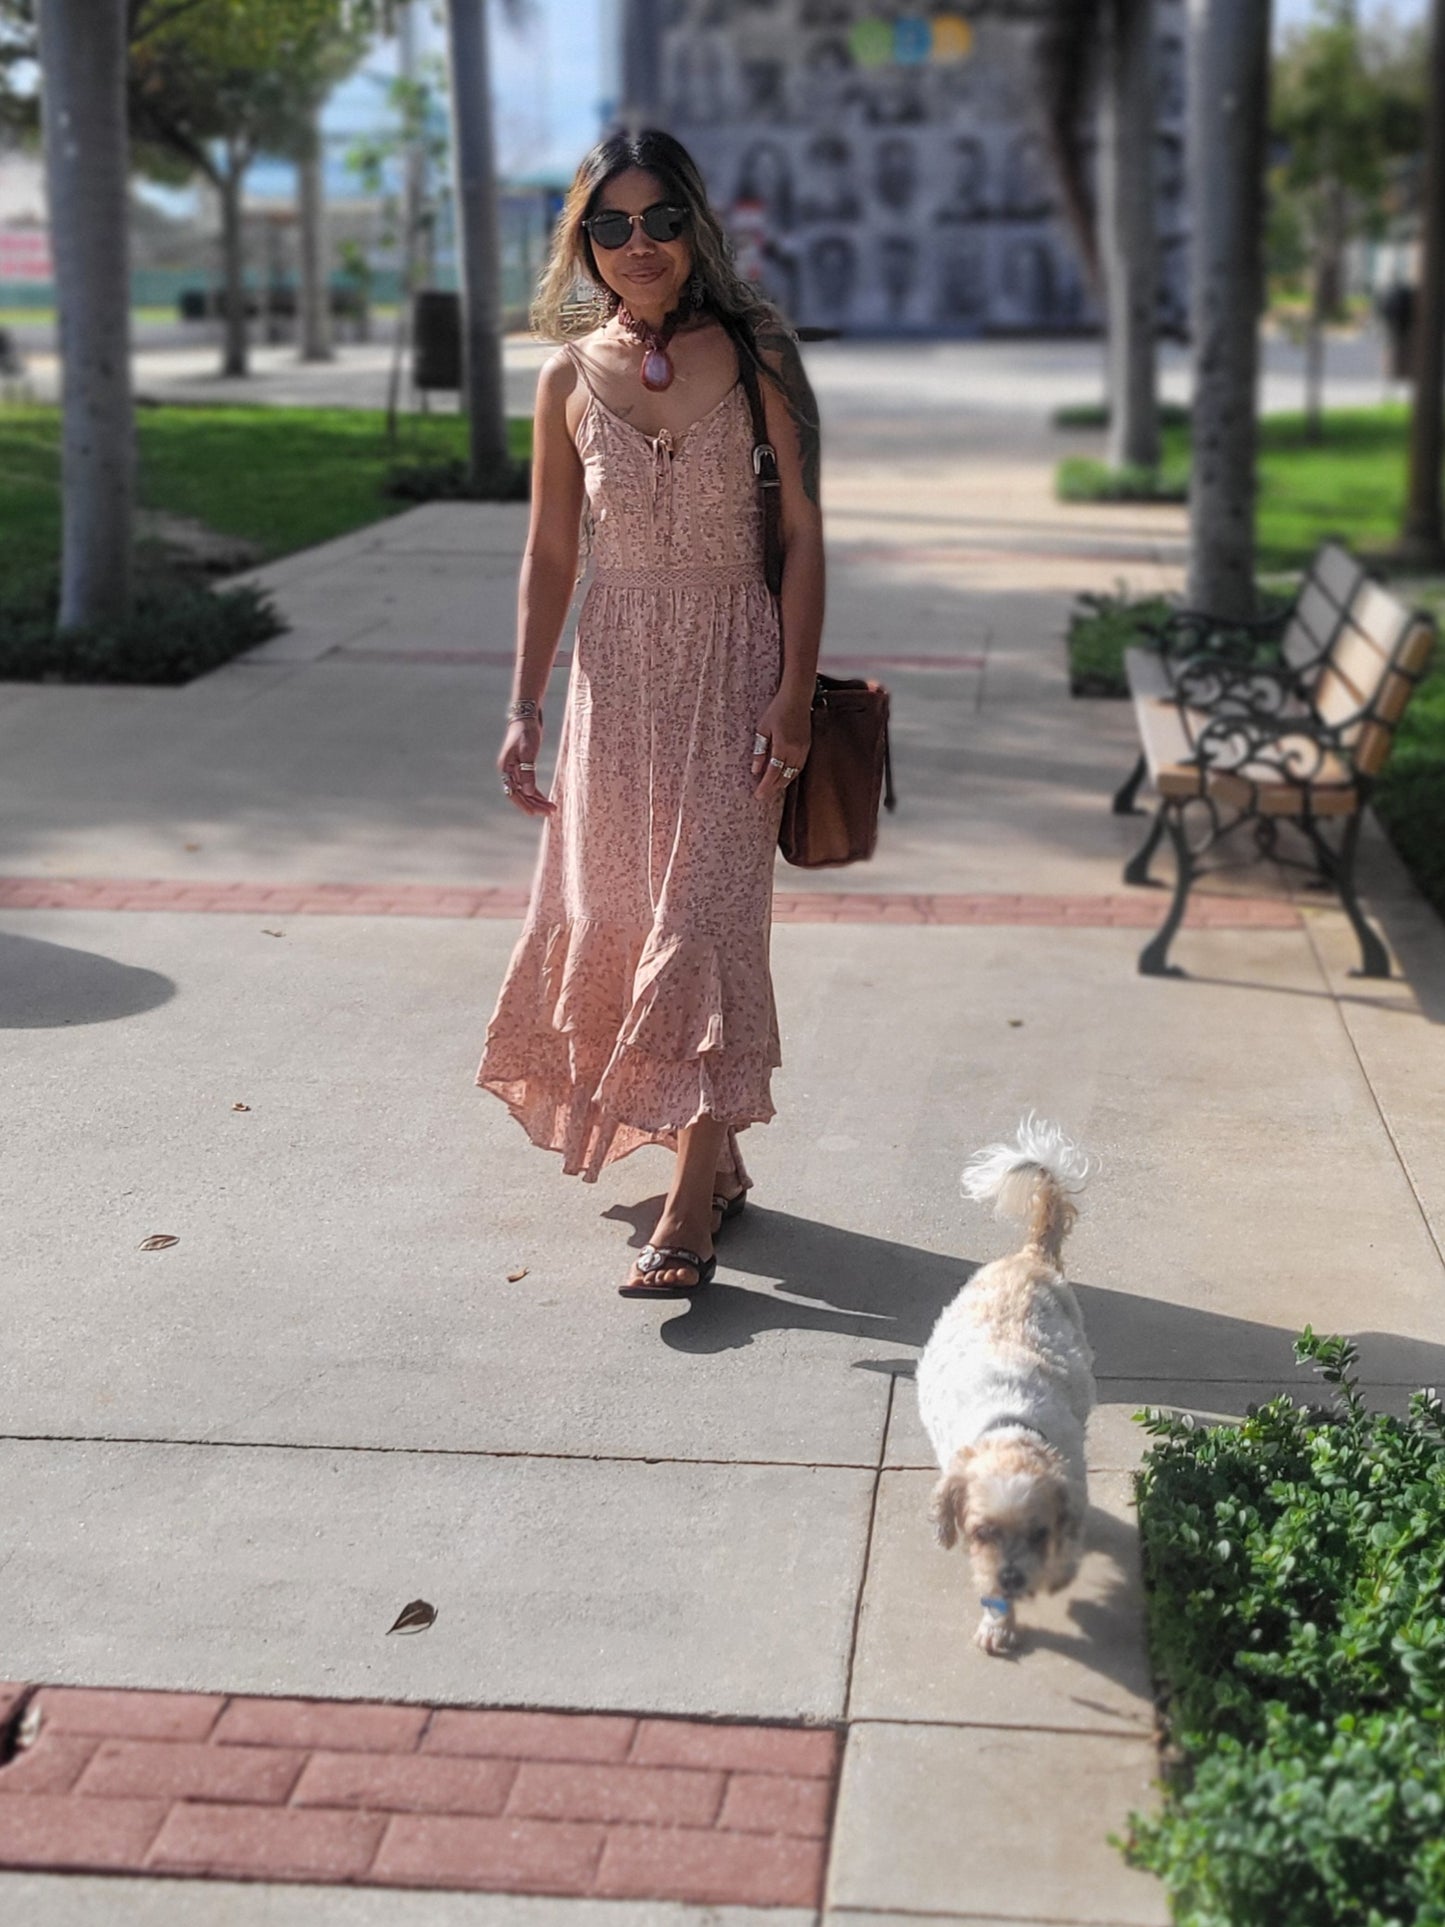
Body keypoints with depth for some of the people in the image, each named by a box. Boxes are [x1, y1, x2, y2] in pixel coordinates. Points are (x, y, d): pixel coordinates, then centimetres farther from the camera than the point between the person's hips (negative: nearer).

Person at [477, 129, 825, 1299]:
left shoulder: (752, 356, -3)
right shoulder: (571, 377, 4)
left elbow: (803, 531, -2)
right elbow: (550, 553, 9)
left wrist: (795, 691, -11)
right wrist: (525, 709, 5)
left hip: (734, 660, -3)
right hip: (619, 670, 3)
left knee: (707, 917, -9)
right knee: (618, 919, 6)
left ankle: (690, 1207, -5)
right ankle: (718, 1162, 25)